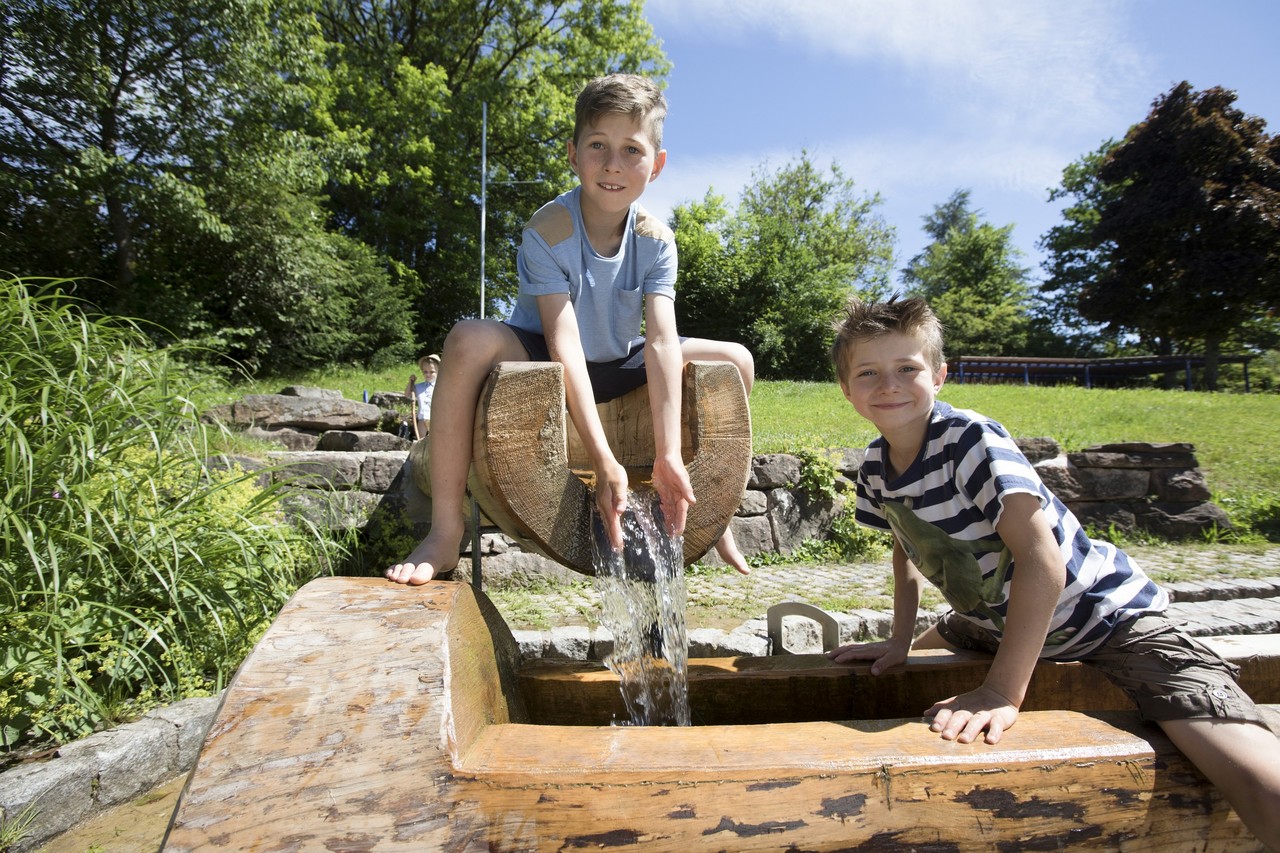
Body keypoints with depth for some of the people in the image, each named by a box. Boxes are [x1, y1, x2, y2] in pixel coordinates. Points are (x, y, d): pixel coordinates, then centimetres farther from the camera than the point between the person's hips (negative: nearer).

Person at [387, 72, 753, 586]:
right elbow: (565, 347, -31)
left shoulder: (655, 240, -12)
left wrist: (668, 456, -35)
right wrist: (604, 462, -39)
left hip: (617, 369, 4)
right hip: (540, 363, -3)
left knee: (736, 360, -10)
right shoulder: (547, 231, -23)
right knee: (470, 341, -36)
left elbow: (662, 343, -24)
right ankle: (445, 533, -27)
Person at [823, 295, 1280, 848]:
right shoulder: (875, 470, -6)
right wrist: (900, 642, 3)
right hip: (998, 620, 7)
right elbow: (907, 551, 10)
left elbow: (1042, 559, -35)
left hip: (1101, 615, -7)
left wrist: (1002, 692, -35)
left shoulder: (973, 441, -28)